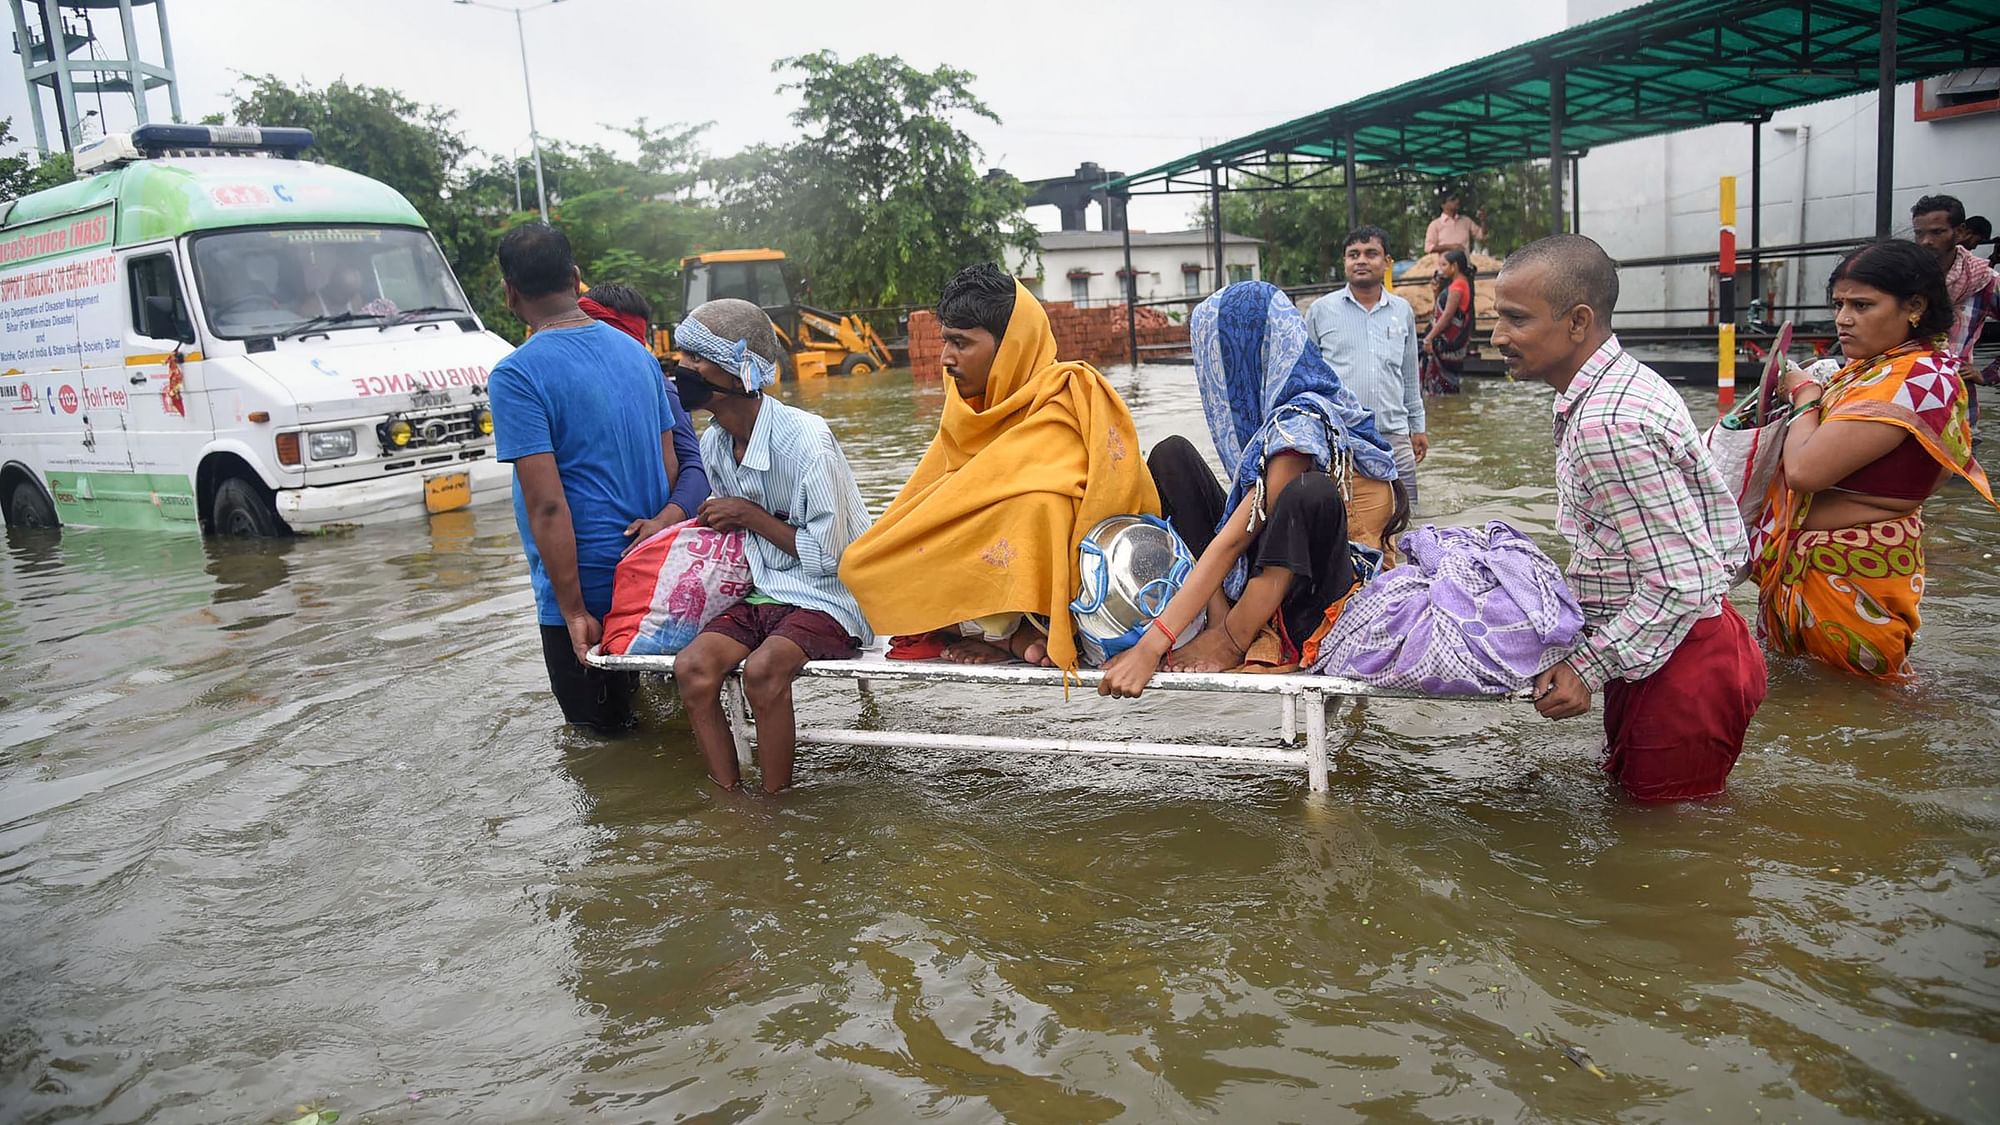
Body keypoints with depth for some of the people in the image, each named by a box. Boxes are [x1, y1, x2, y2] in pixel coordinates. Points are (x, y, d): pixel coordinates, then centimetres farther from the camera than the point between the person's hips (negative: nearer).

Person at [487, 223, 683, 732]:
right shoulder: (636, 352, 6)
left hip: (586, 590, -7)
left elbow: (547, 505, -20)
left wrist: (573, 609, -16)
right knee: (649, 727, 23)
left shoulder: (516, 376, -15)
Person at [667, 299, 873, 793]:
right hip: (762, 591, 7)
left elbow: (827, 555, -16)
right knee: (692, 666, -19)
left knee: (762, 669, -32)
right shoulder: (713, 445, 6)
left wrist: (749, 515, -13)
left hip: (827, 598, -7)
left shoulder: (804, 440, -18)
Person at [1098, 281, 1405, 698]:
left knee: (1310, 492, -39)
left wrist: (1151, 647, -30)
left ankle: (1228, 641, -19)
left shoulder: (1301, 423, -20)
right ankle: (1220, 619, -11)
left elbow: (1235, 538, -26)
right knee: (1171, 454, 3)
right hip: (1260, 571, 9)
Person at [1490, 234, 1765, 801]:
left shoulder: (1608, 425, -29)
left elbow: (1681, 582, -28)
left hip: (1679, 666, -11)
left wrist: (1589, 668, -21)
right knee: (1629, 791, 26)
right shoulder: (1623, 381, 4)